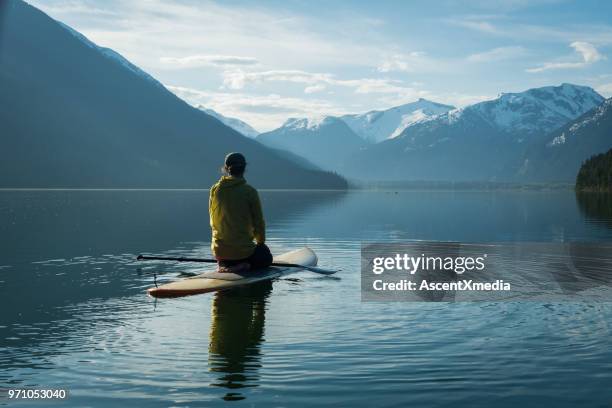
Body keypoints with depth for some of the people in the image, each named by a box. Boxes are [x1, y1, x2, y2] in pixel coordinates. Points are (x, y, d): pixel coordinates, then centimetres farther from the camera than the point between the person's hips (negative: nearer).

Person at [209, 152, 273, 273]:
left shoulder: (215, 190, -3)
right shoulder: (249, 191, -14)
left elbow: (213, 221, 8)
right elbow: (258, 222, -6)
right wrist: (260, 242, 13)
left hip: (219, 251, 4)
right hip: (243, 250, -4)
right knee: (267, 257, 27)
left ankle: (224, 265, 6)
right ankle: (244, 266, -2)